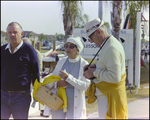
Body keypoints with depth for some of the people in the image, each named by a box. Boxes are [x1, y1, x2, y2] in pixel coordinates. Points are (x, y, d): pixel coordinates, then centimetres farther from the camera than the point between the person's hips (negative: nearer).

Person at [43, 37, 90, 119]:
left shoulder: (84, 64, -3)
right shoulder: (61, 62, 7)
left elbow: (86, 86, -12)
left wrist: (68, 78, -19)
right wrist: (57, 84, -10)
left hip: (75, 103, -3)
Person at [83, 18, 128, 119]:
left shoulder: (112, 49, -22)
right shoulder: (108, 45, 11)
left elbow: (115, 77, -28)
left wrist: (95, 73, -18)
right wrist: (96, 66, 6)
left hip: (109, 96, -11)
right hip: (105, 94, 11)